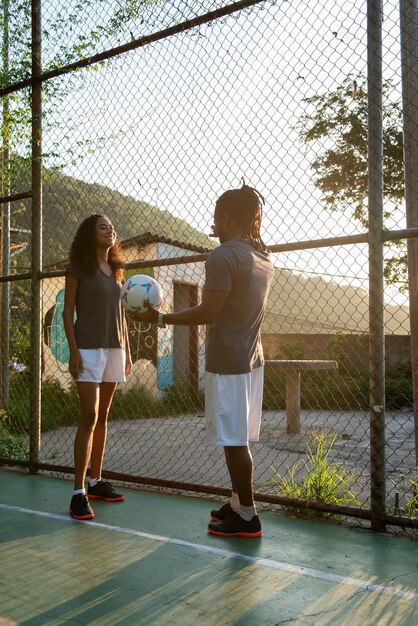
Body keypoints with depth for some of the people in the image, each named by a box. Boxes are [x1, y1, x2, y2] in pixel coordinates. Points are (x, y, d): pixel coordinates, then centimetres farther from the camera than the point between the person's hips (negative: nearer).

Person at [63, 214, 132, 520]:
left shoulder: (115, 271, 15)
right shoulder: (79, 268, -1)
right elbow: (68, 312, -4)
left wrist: (127, 352, 14)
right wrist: (73, 351, -14)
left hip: (115, 348, 6)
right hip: (89, 348, -6)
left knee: (102, 417, 9)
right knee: (89, 417, -13)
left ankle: (97, 481, 16)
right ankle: (79, 493, -11)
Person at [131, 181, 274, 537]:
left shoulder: (222, 256, -15)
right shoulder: (263, 257, 11)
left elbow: (207, 313, -18)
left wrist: (159, 318, -8)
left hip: (227, 363, -9)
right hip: (252, 360, 9)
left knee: (234, 441, -2)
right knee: (239, 440, 16)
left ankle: (247, 518, 6)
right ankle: (239, 503, 27)